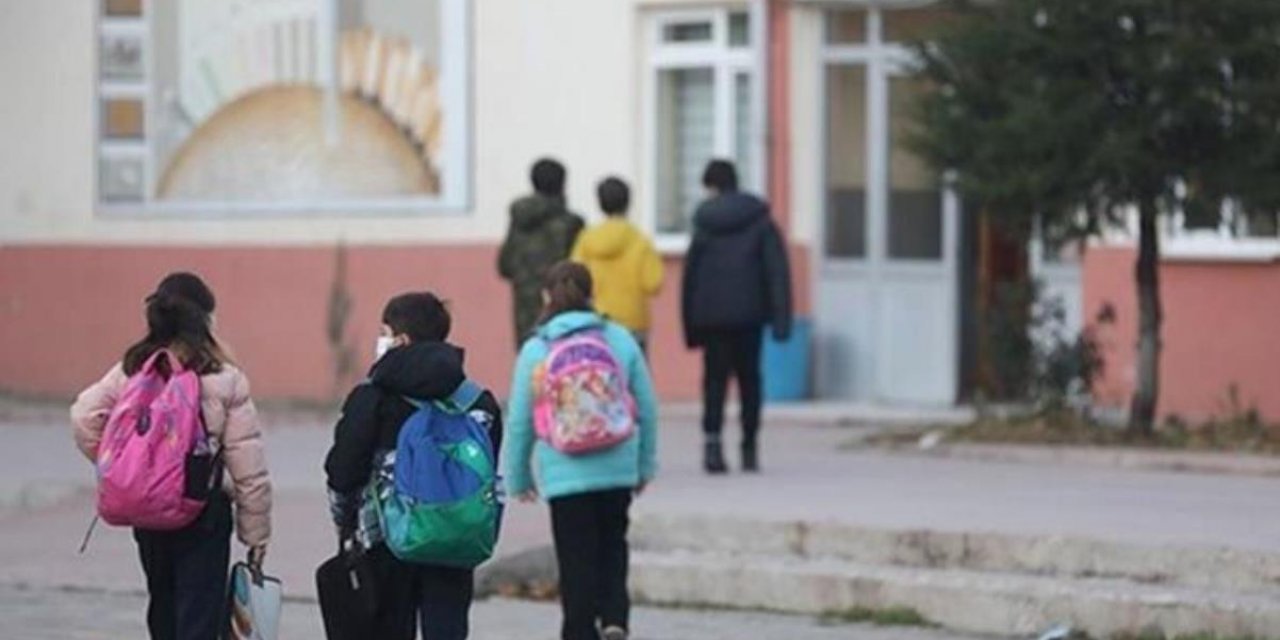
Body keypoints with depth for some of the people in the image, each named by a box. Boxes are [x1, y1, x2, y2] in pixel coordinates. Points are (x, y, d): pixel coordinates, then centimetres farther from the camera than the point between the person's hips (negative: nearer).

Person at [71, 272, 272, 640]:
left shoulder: (131, 371, 0)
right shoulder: (224, 380, -9)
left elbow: (85, 416, -12)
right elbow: (248, 467, -8)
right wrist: (256, 531, 0)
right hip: (204, 510, -4)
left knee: (164, 607, 20)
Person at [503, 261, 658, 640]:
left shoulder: (535, 351, -2)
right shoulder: (620, 340, 1)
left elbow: (520, 422, 2)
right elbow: (647, 409, 5)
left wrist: (517, 478, 14)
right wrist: (645, 465, 17)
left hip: (564, 476, -2)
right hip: (617, 470, 2)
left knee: (576, 560, 7)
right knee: (612, 547, 18)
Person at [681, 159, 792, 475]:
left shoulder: (704, 225, 1)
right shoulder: (761, 221, 3)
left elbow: (690, 275, 2)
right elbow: (777, 271, -3)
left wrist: (690, 326, 7)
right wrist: (781, 318, -5)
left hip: (713, 316, -1)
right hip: (749, 315, 1)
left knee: (715, 377, 1)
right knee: (749, 378, 10)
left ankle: (712, 439, -19)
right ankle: (750, 447, 11)